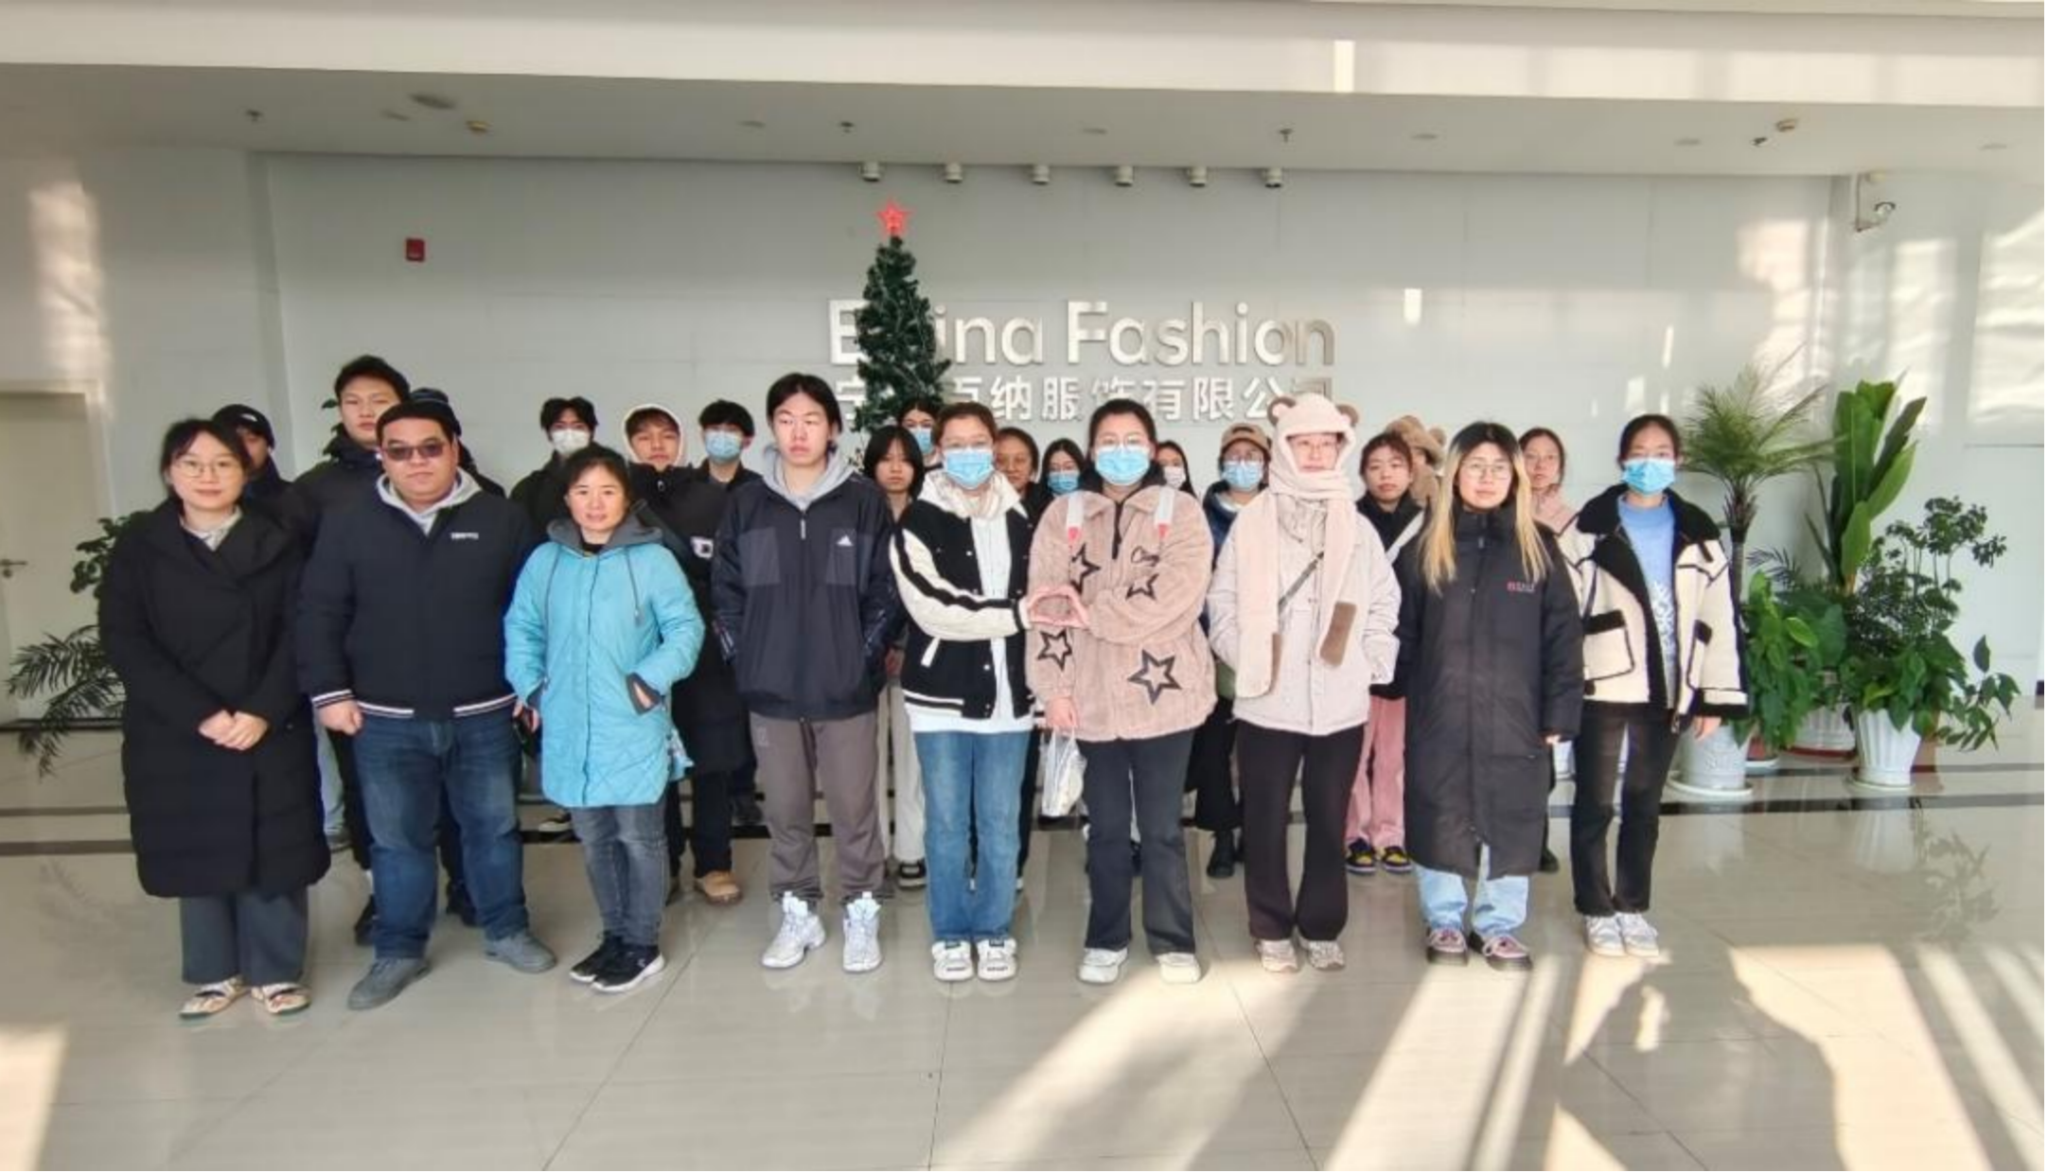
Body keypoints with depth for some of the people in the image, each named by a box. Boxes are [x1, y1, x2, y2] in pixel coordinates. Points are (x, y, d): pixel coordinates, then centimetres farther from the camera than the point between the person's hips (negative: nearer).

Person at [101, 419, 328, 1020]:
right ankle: (217, 972, 28)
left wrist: (262, 711, -16)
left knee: (273, 851, 4)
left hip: (271, 731, -1)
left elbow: (298, 635, -4)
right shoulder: (137, 549, 3)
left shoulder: (278, 545, 2)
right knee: (197, 854, 10)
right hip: (176, 735, 1)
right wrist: (200, 714, -15)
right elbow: (124, 642, -5)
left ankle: (275, 971, 20)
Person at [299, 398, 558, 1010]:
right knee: (397, 838, 12)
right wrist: (329, 691, -3)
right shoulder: (348, 525, 1)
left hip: (484, 714, 0)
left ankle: (506, 929, 30)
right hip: (386, 720, 1)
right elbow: (320, 614, 3)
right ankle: (399, 951, 29)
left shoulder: (502, 519, -2)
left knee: (493, 826, 13)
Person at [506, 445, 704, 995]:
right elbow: (521, 630, 12)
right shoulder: (545, 561, 4)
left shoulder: (652, 559, -8)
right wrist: (531, 688, 3)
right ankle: (615, 935, 34)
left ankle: (642, 946, 22)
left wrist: (650, 681, -16)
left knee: (639, 837, 6)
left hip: (634, 729, -4)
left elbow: (686, 628, -8)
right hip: (570, 731, 5)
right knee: (594, 840, 17)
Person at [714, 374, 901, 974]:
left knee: (853, 808, 7)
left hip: (845, 689, -2)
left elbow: (885, 590, -1)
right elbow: (726, 589, 7)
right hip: (770, 689, 3)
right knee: (787, 811, 14)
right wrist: (744, 656, 1)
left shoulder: (864, 501, -4)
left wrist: (864, 655, -5)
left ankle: (862, 914, 26)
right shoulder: (746, 503, 3)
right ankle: (798, 913, 31)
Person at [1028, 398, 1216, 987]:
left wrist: (1093, 612, -14)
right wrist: (1054, 686, -6)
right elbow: (1048, 604, 0)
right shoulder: (1064, 514, 6)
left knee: (1162, 828, 9)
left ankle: (1173, 941, 27)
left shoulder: (1181, 513, -1)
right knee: (1107, 826, 14)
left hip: (1163, 692, -2)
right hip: (1092, 695, 2)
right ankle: (1107, 939, 30)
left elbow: (1176, 597, -15)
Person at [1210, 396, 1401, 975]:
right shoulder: (1252, 522, -1)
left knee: (1329, 821, 11)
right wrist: (1246, 660, -7)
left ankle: (1321, 928, 27)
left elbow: (1384, 603, 9)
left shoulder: (1357, 526, 5)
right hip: (1268, 700, -1)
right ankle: (1272, 930, 23)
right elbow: (1223, 602, 0)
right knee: (1266, 821, 7)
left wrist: (1369, 664, 0)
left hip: (1339, 702, 2)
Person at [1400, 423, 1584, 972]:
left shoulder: (1539, 546, 2)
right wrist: (1405, 696, -4)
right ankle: (1444, 921, 28)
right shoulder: (1426, 548, 2)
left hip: (1514, 716, 0)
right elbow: (1404, 634, 2)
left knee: (1511, 821, 9)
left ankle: (1499, 925, 28)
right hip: (1438, 717, 0)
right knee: (1440, 818, 9)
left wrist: (1559, 714, -4)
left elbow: (1563, 636, 1)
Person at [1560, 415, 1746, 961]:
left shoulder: (1698, 534, 8)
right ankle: (1598, 911, 19)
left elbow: (1719, 619, 6)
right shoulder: (1589, 527, -1)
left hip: (1667, 689, 3)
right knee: (1595, 803, 5)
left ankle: (1633, 907, 27)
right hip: (1602, 686, -3)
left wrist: (1716, 695, 1)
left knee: (1644, 803, 14)